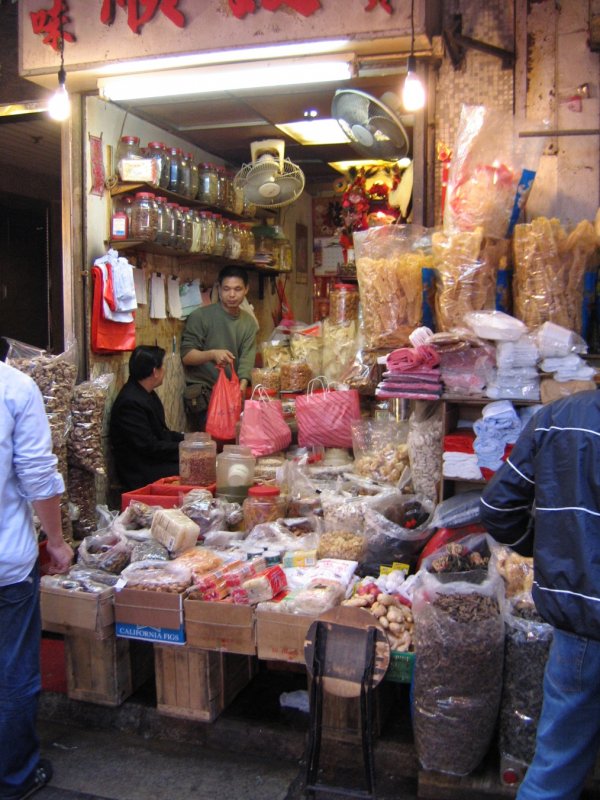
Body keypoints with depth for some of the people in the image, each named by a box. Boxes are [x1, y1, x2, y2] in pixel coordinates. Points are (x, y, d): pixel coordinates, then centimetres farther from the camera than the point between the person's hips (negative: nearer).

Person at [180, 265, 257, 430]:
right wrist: (212, 354, -27)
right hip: (202, 393, -4)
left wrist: (243, 385, -21)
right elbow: (186, 356, -9)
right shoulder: (200, 316, -7)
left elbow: (247, 359, -3)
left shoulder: (249, 322, 7)